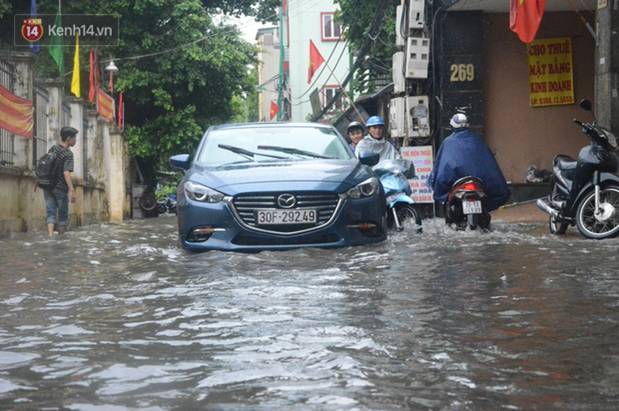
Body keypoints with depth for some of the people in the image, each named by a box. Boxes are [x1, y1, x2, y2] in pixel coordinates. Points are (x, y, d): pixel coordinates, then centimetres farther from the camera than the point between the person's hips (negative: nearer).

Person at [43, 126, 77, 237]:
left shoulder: (53, 148, 6)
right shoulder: (68, 154, -14)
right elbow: (66, 173, -24)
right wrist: (71, 190, -28)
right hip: (60, 188, -5)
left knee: (51, 212, 3)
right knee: (62, 214, 9)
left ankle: (50, 235, -12)